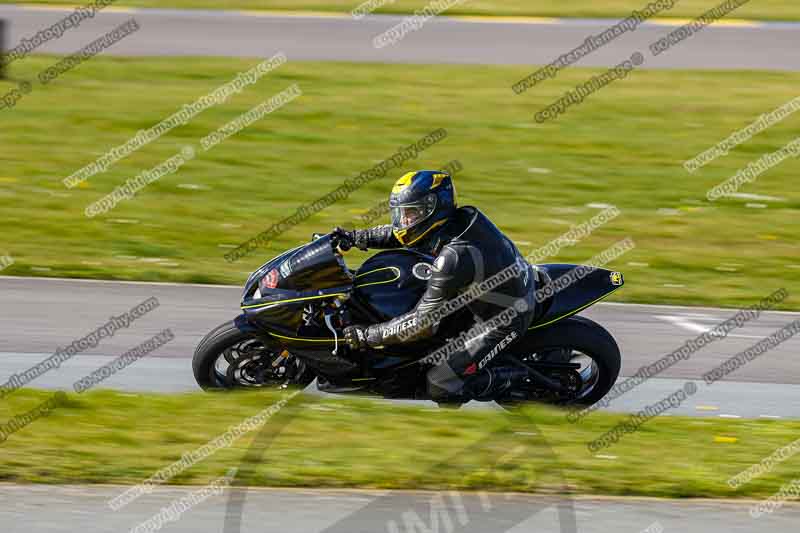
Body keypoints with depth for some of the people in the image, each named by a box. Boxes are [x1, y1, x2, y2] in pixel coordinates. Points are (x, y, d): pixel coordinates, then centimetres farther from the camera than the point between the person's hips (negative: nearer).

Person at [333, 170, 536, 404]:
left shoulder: (453, 258, -33)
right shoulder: (466, 217, -9)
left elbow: (423, 323, -29)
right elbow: (402, 233, 10)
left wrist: (368, 336, -22)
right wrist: (356, 237, 5)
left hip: (504, 322, -9)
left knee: (440, 386, -11)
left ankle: (510, 381, 4)